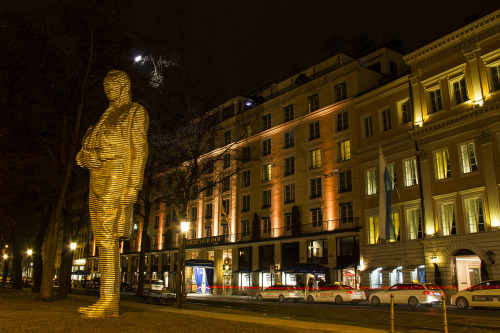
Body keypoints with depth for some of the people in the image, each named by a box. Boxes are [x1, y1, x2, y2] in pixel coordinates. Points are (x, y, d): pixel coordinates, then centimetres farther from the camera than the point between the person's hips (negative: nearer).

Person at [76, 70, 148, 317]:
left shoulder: (135, 112, 5)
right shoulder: (108, 116, 28)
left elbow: (139, 150, -8)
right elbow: (90, 149, 26)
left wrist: (132, 185, -19)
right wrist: (85, 156, 2)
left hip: (116, 176, -8)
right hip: (98, 178, 8)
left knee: (108, 237, -17)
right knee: (104, 240, 2)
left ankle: (108, 301, -17)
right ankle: (109, 301, 4)